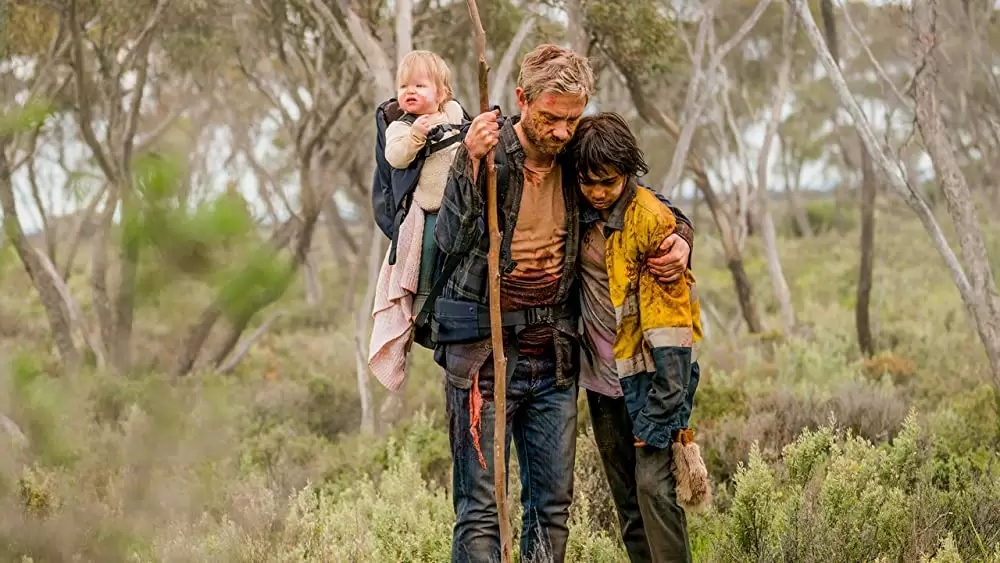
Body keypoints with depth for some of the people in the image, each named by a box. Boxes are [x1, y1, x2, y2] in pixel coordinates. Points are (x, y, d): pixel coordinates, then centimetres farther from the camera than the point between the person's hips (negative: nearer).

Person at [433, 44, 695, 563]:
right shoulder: (485, 153, -8)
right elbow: (452, 239, -23)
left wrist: (679, 241, 1)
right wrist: (471, 164, -36)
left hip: (554, 359, 5)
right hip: (484, 353, -5)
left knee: (553, 505, 9)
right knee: (480, 507, -5)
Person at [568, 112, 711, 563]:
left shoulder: (652, 221, -16)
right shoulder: (580, 213, 1)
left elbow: (669, 328, -17)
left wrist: (662, 412, -20)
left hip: (648, 374, -6)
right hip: (602, 376, 6)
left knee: (654, 484, -15)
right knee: (625, 497, 9)